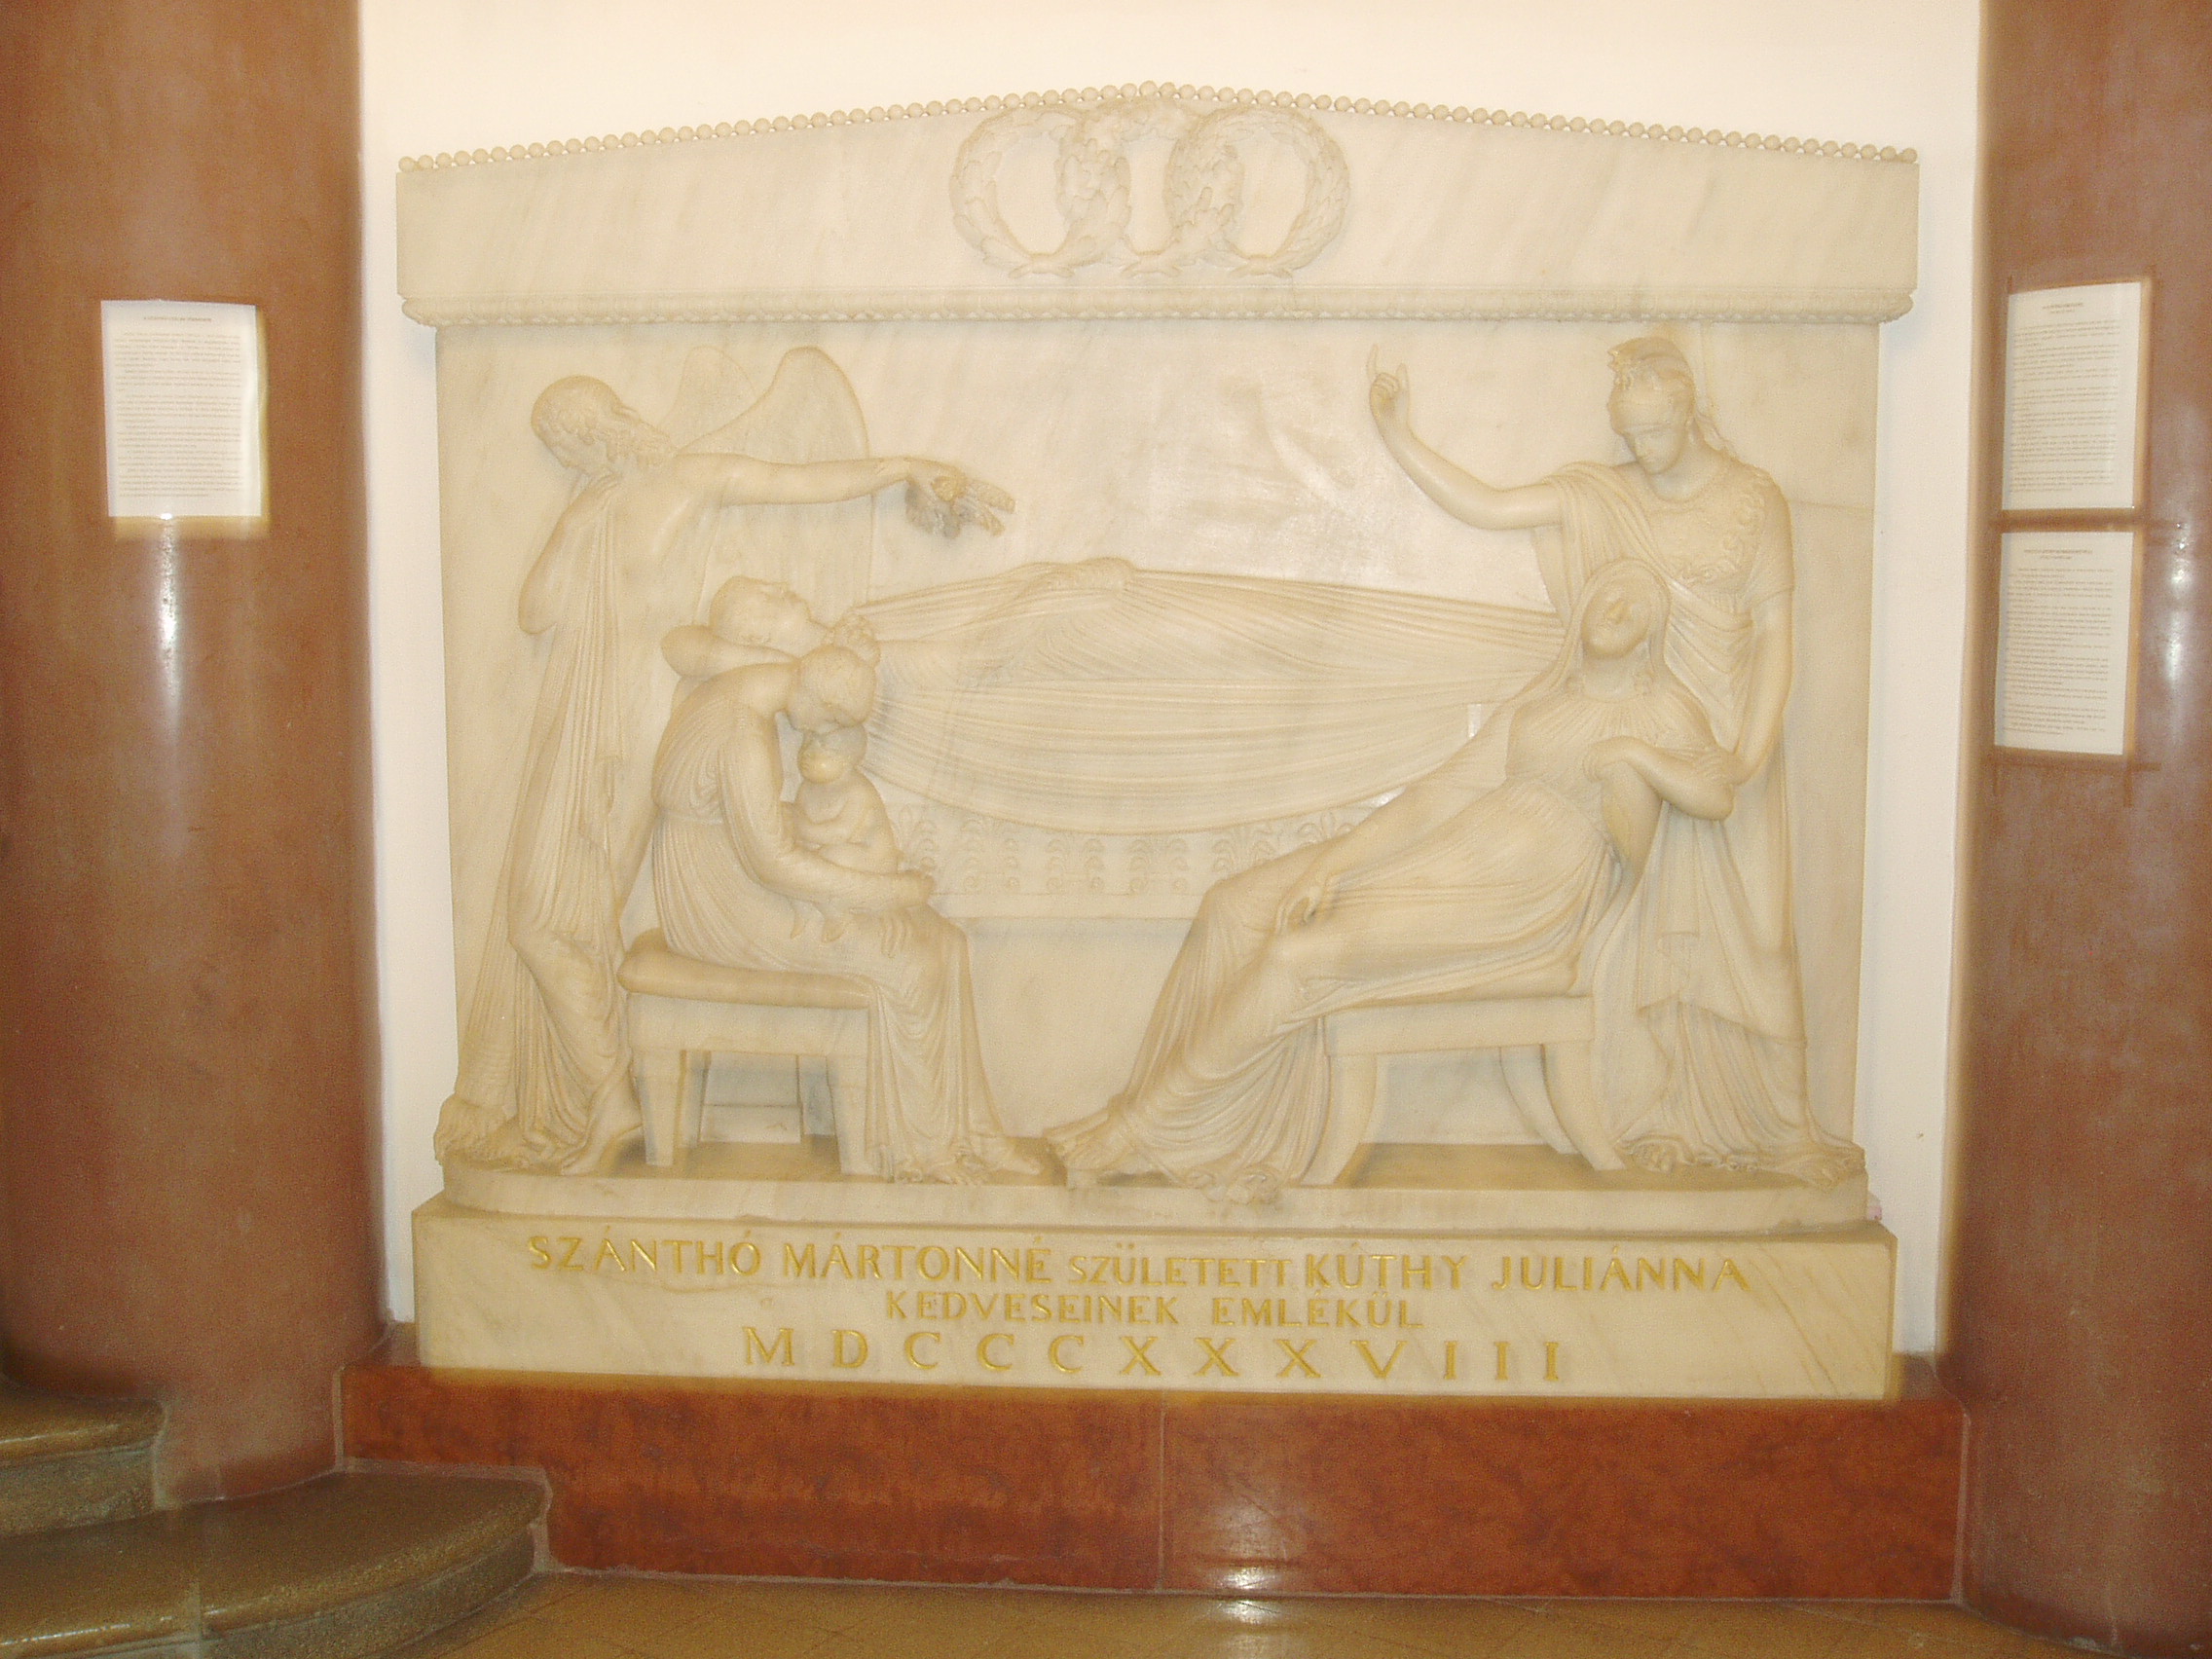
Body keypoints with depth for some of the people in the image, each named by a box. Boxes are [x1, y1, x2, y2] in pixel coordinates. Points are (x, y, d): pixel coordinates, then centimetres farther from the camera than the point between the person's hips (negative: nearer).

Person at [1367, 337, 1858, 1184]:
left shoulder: (1753, 500, -1)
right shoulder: (1601, 496, 5)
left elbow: (1775, 630, -3)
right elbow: (1484, 506, 1)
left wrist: (1752, 749, -13)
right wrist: (1399, 436, -4)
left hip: (1728, 741, -1)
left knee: (1746, 931, 2)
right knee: (1644, 929, 2)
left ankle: (1774, 1126, 11)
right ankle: (1658, 1118, 11)